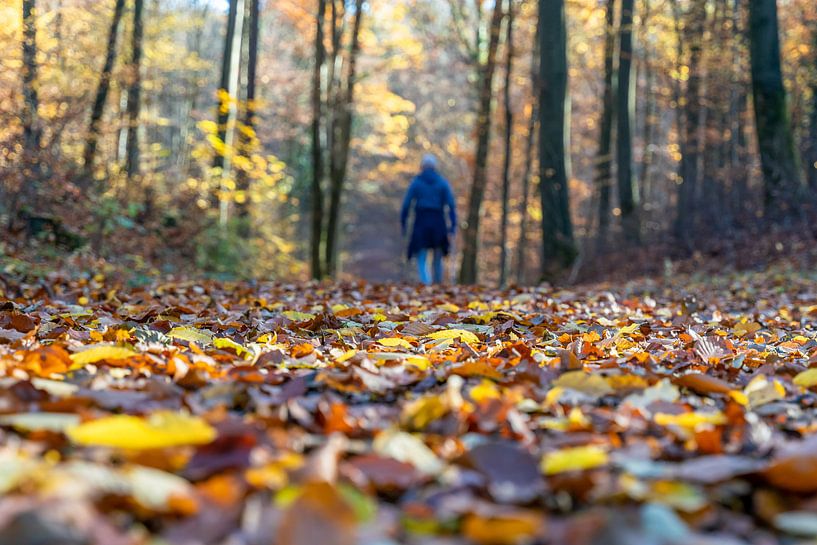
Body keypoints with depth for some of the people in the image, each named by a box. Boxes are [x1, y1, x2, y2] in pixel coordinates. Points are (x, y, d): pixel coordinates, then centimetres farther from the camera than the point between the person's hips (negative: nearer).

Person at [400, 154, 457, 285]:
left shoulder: (416, 182, 2)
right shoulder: (442, 182, 4)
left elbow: (406, 204, -2)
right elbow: (451, 205, -5)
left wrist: (403, 223, 5)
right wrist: (453, 224, -4)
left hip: (421, 223, -1)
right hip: (438, 223, 1)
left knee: (422, 259, 0)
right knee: (437, 258, 17)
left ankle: (426, 283, -22)